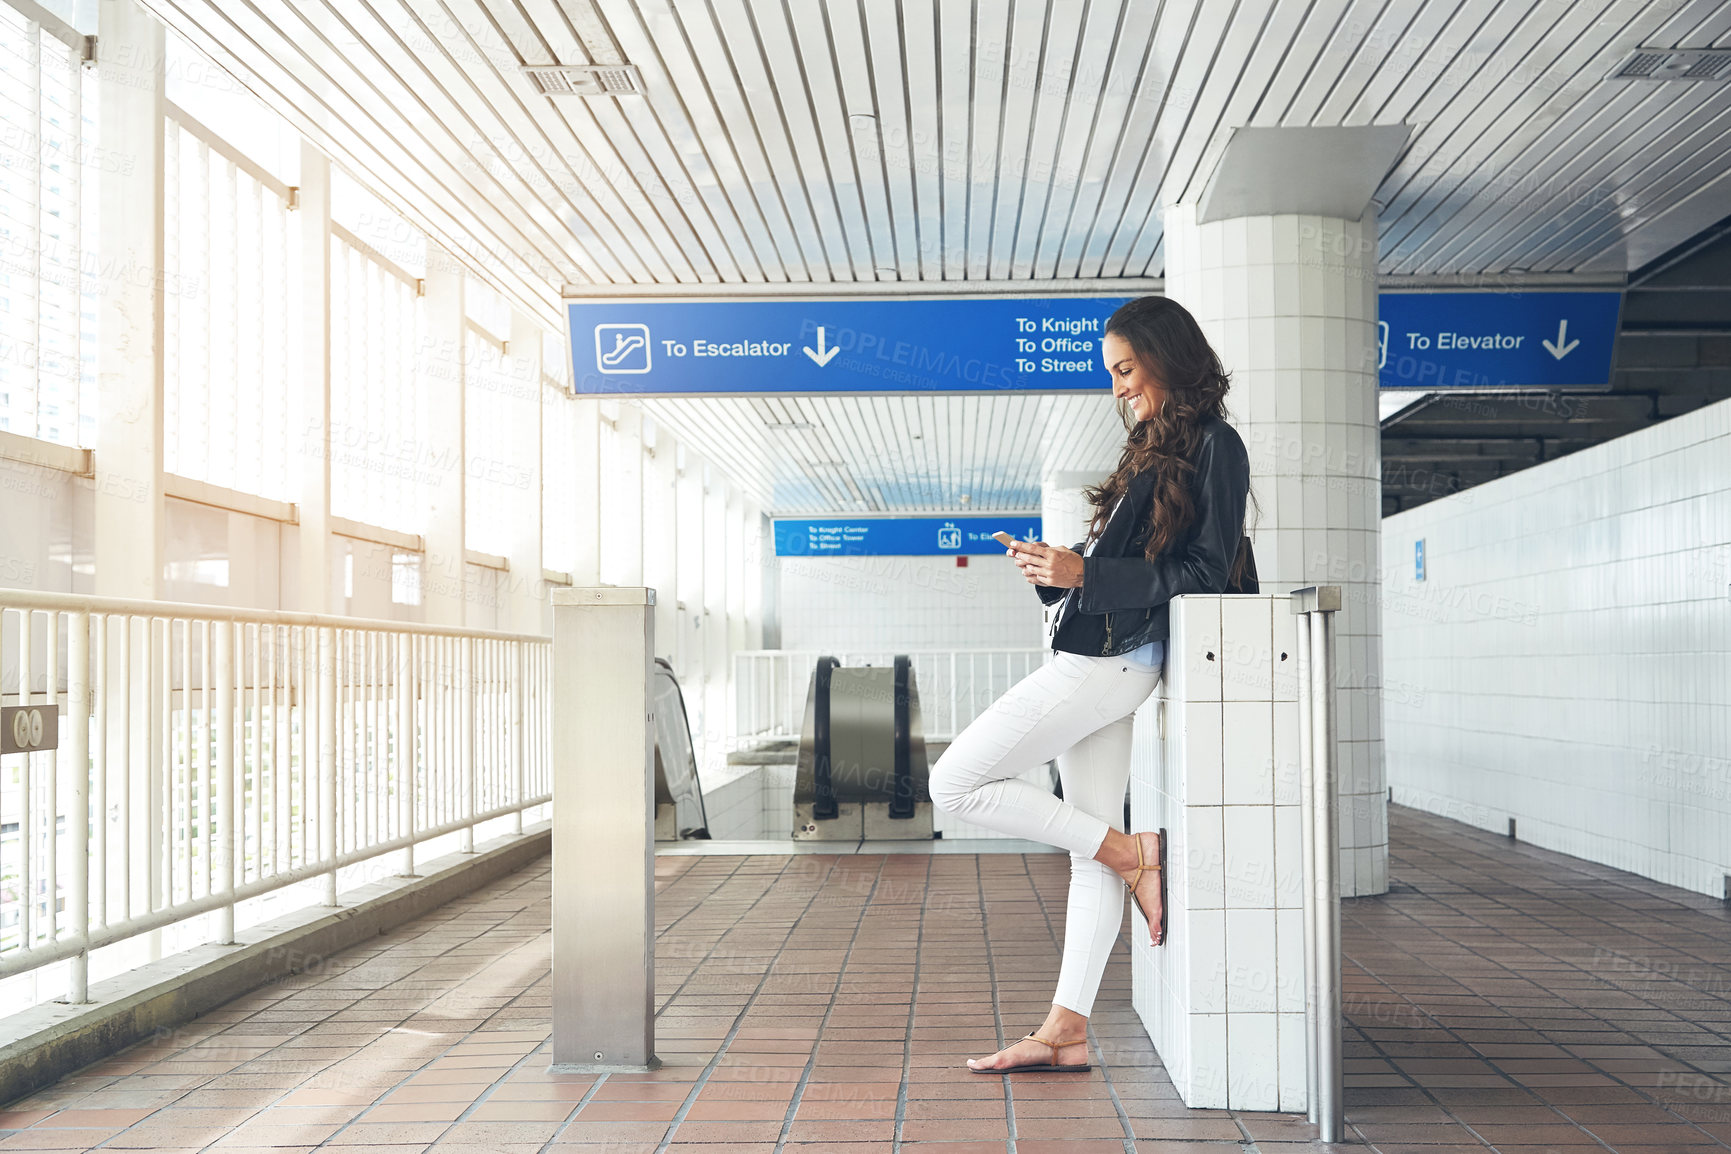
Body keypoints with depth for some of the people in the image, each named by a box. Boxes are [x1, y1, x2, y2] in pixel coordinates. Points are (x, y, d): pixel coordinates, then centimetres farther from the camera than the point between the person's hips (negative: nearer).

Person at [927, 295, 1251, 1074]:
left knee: (955, 783, -8)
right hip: (1099, 659, 9)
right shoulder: (1154, 448, 21)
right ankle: (1067, 1030, 12)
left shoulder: (1214, 446, -6)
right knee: (1092, 842, 8)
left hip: (1115, 657, -9)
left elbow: (1203, 575, -14)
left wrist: (1085, 573, -18)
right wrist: (1055, 574, 2)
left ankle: (1132, 854, -1)